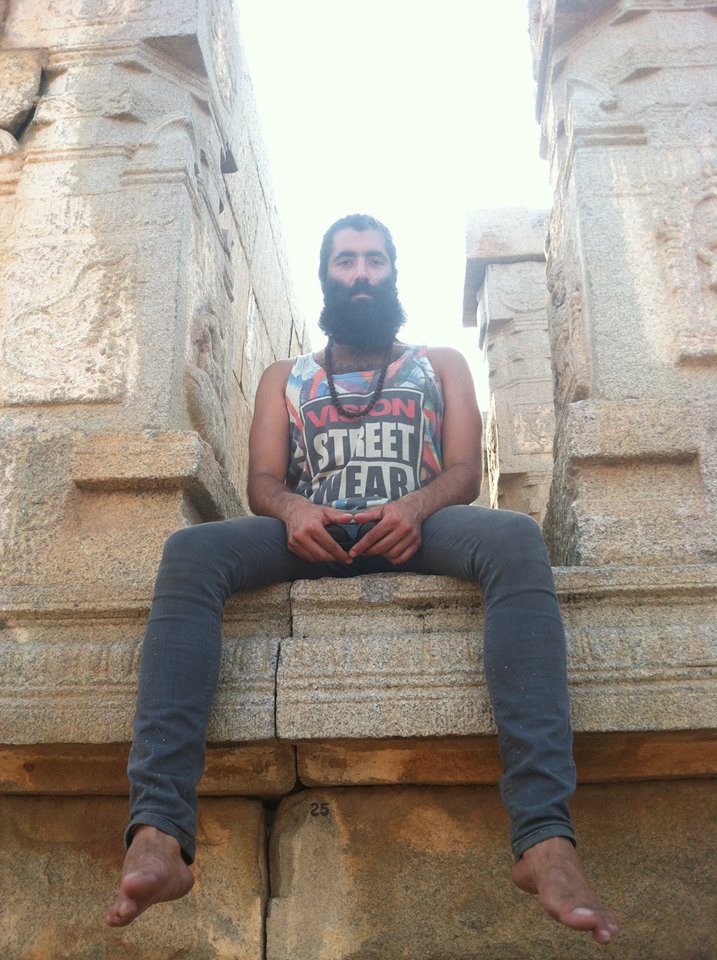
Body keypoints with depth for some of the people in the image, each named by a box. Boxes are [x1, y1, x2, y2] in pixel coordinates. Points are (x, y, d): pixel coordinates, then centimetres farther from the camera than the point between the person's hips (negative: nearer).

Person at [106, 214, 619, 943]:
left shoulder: (441, 365, 25)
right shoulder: (284, 377, 27)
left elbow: (465, 470, 10)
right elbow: (262, 482, 12)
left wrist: (416, 507, -16)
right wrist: (292, 510, -15)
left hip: (416, 529, 0)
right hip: (311, 534, 1)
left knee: (516, 539, -35)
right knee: (189, 551, -30)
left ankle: (545, 836, -45)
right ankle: (157, 835, -42)